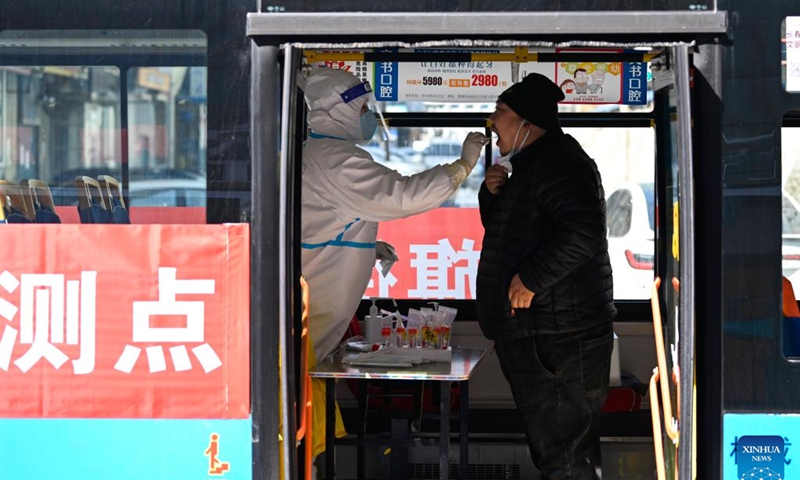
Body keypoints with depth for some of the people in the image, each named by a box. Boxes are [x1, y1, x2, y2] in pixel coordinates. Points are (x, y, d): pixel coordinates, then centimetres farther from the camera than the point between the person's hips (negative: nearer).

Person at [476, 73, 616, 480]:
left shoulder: (556, 161, -15)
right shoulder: (532, 164, 19)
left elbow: (582, 232, -30)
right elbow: (500, 229, 28)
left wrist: (531, 278, -25)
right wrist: (492, 193, 8)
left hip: (556, 340, -11)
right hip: (536, 336, 11)